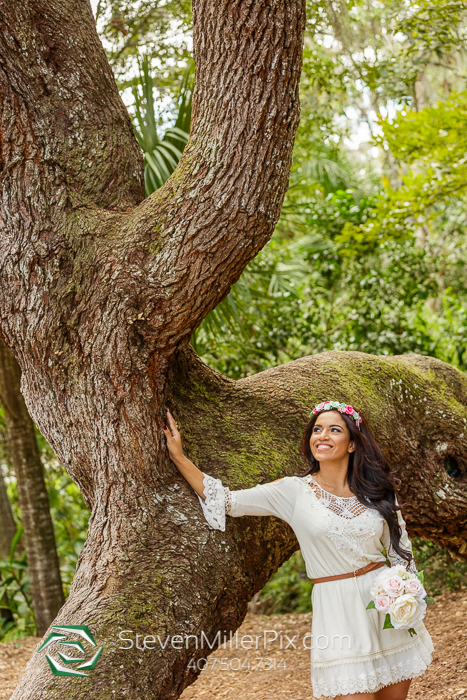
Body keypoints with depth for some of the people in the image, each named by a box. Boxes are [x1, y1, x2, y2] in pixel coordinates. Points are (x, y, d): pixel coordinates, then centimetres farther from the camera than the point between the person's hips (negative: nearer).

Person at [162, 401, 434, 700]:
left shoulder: (376, 491, 3)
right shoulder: (294, 491, -2)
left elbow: (401, 552, 11)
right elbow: (226, 501, -5)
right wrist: (179, 457, -7)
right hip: (340, 611, -2)